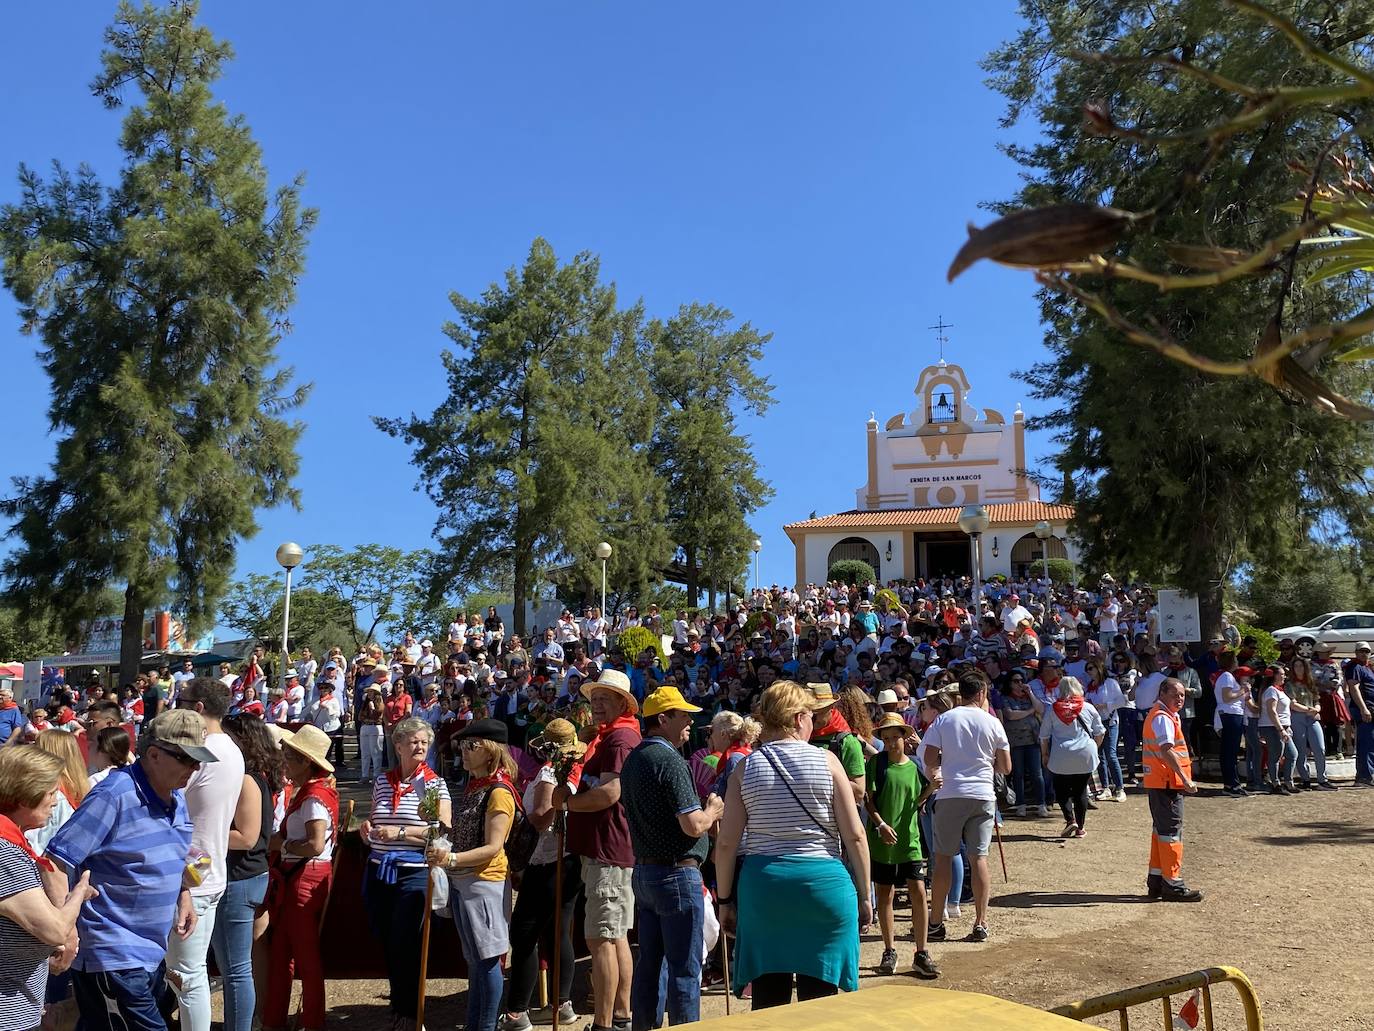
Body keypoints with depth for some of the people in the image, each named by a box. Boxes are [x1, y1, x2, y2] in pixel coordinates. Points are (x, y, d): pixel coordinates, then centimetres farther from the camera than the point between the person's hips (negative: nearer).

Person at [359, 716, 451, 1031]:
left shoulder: (435, 784, -5)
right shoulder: (381, 782, 9)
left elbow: (444, 831, -14)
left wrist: (400, 832, -19)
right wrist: (367, 828, -1)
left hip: (415, 873, -5)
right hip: (378, 872, 5)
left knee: (405, 945, 0)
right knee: (385, 943, 14)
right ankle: (398, 1005, 31)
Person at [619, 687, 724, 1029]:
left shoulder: (632, 760, 11)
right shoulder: (670, 760, -17)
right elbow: (693, 825, -23)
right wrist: (713, 811, -2)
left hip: (643, 870, 9)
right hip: (676, 873, -9)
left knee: (651, 962, 15)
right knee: (685, 968, 0)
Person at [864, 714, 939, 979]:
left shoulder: (915, 766, 4)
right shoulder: (877, 762, -2)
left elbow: (917, 801, 7)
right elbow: (868, 799, -5)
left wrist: (932, 787, -10)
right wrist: (881, 824, -17)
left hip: (910, 838, 1)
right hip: (883, 838, -1)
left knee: (918, 892, -5)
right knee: (885, 894, 7)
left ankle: (921, 954, 5)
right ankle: (890, 951, 20)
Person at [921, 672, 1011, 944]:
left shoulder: (943, 720, 0)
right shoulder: (992, 722, 3)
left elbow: (929, 759, -6)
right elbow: (1005, 767, 6)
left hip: (949, 795, -1)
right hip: (982, 796, 1)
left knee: (943, 858, 6)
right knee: (979, 858, 6)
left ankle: (936, 923, 10)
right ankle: (980, 924, 8)